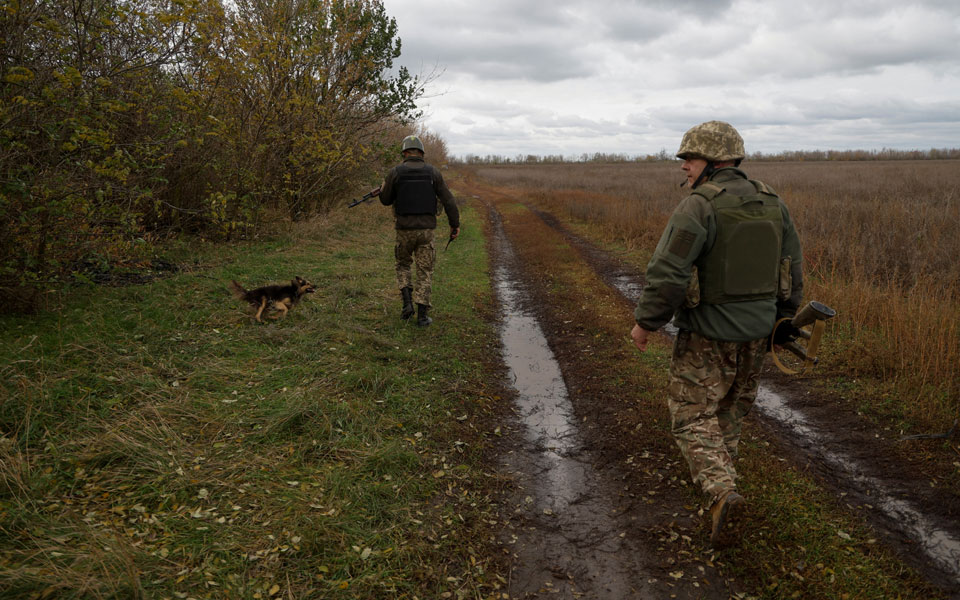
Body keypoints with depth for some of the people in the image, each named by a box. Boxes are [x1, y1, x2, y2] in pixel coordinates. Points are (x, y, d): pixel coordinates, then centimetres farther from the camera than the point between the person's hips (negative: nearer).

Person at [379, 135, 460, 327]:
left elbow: (386, 200, 6)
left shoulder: (395, 172, -3)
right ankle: (422, 314, 4)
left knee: (403, 265, 22)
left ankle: (407, 302, 7)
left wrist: (383, 189, 29)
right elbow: (448, 200, -2)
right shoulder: (433, 172, 0)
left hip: (404, 229, 0)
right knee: (425, 272, 8)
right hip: (426, 229, 0)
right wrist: (455, 224, 7)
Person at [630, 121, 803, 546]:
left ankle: (722, 492, -12)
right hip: (756, 333, 7)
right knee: (732, 405, 25)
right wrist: (782, 319, 21)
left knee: (693, 415, 5)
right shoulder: (772, 204, 2)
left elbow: (666, 275, -24)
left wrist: (645, 322, -11)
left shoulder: (698, 207, -20)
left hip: (707, 336, -6)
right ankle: (720, 470, 41)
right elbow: (793, 270, 9)